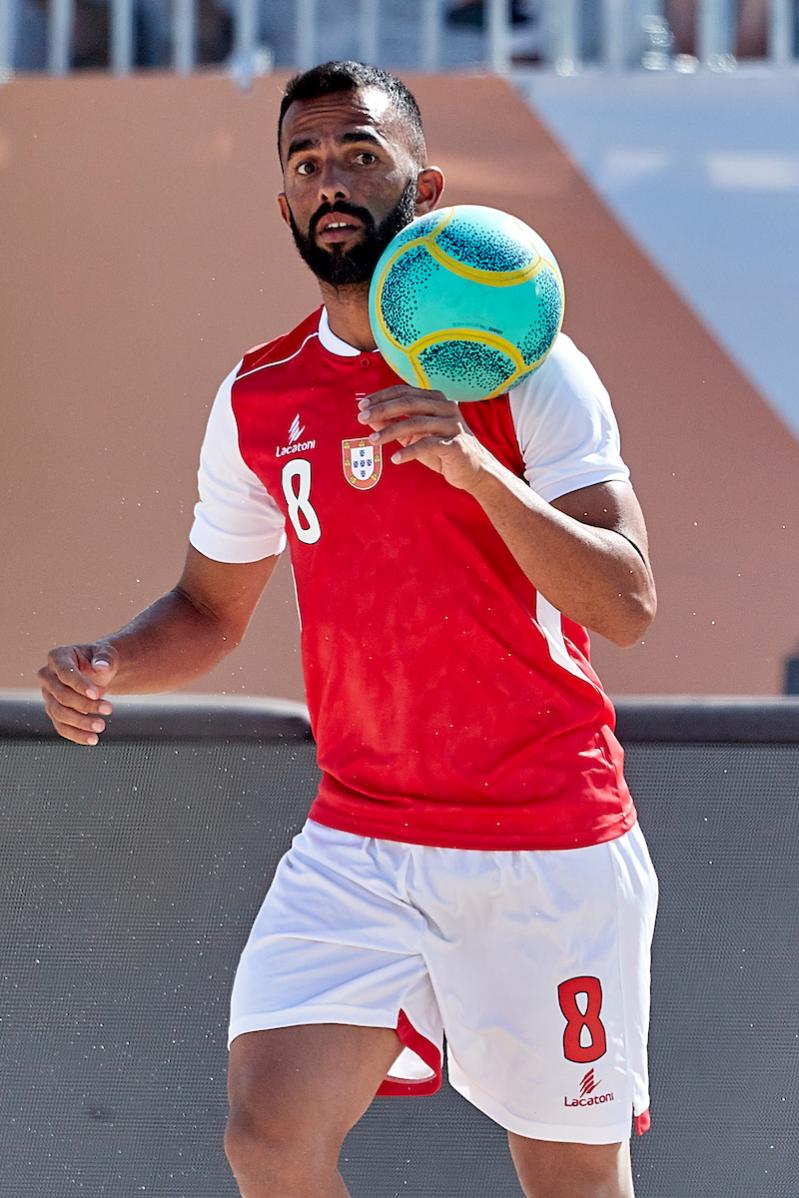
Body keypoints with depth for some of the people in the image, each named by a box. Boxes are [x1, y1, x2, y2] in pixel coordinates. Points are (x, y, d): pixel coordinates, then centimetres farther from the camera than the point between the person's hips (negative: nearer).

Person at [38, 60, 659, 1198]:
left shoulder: (521, 363, -6)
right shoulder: (258, 398, 7)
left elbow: (626, 604, -15)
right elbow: (209, 609, 20)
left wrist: (478, 467, -29)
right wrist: (107, 666, -2)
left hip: (547, 847, -3)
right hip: (356, 839, 3)